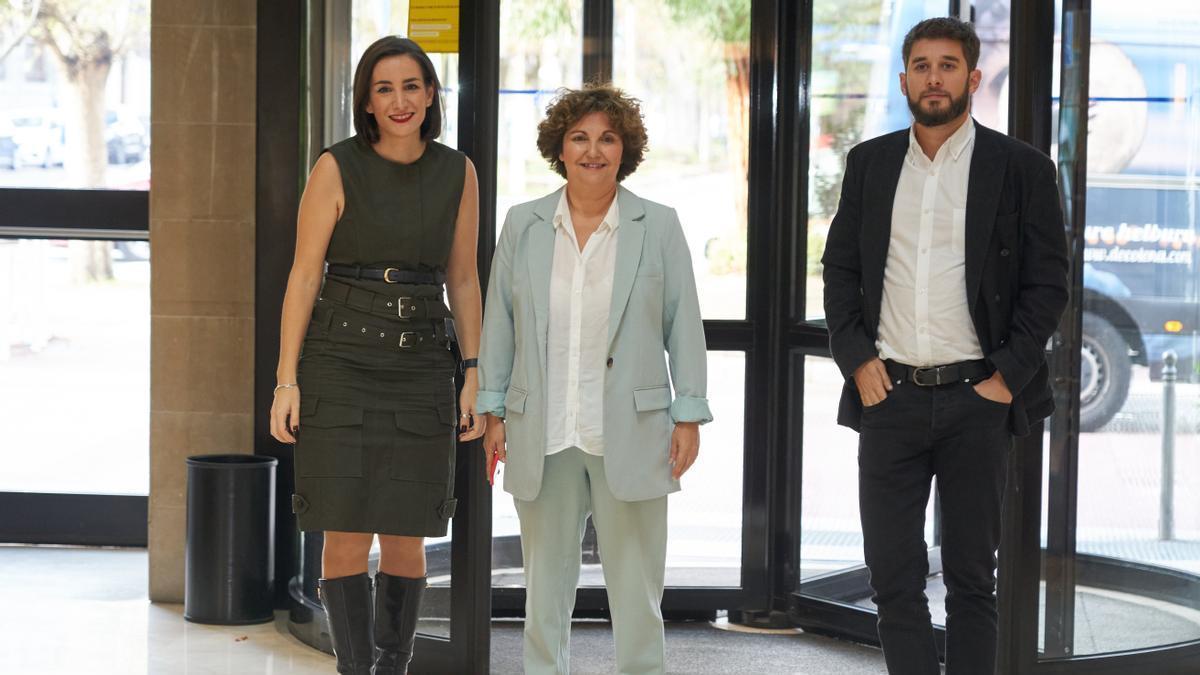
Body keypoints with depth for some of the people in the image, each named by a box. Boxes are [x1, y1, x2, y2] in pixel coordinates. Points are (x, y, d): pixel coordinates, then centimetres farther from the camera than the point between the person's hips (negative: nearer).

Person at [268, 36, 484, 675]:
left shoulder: (457, 173, 4)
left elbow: (462, 280, 10)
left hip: (421, 367, 3)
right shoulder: (336, 168, -5)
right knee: (347, 536, -4)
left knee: (405, 537, 5)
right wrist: (287, 381, -9)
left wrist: (472, 376, 4)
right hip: (339, 362, -3)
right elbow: (304, 275, -4)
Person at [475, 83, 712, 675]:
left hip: (630, 436, -2)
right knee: (545, 585, 9)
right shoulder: (523, 225, 7)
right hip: (542, 436, 2)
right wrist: (492, 412, 7)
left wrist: (689, 416, -1)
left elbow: (683, 326, 3)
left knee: (635, 588, 1)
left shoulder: (658, 226, 3)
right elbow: (499, 322, 10)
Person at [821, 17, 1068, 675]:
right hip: (889, 394, 2)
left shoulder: (1021, 168, 0)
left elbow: (1048, 282, 0)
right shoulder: (869, 163, 10)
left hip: (976, 397, -2)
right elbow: (840, 269, 12)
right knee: (893, 575, 2)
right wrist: (858, 360, -1)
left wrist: (1007, 375, -8)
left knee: (971, 576, 6)